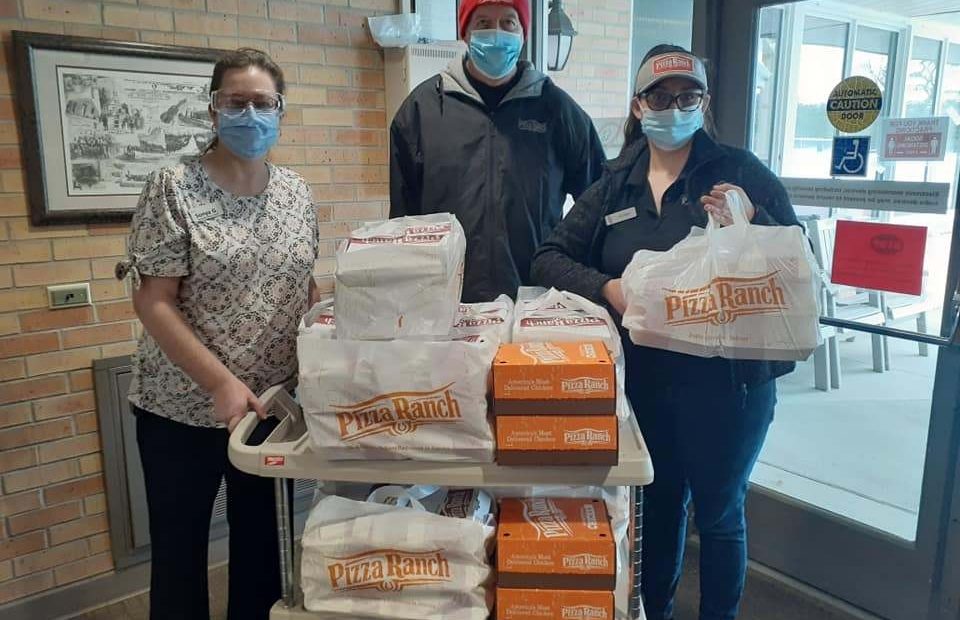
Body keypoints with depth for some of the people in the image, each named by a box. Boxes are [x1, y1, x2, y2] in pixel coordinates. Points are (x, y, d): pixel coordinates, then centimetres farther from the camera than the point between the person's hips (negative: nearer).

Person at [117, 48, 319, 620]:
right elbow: (152, 302, -14)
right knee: (179, 546, 12)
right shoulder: (173, 189, -10)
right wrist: (221, 382, -22)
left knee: (260, 536, 17)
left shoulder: (297, 192, 4)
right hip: (183, 406, -3)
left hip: (272, 401, 4)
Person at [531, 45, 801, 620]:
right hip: (645, 377, 3)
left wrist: (753, 222, -24)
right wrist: (607, 287, -16)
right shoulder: (615, 186, 4)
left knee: (719, 512, 13)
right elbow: (550, 258, 2)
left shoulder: (742, 173, -5)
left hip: (728, 378, -3)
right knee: (660, 500, 21)